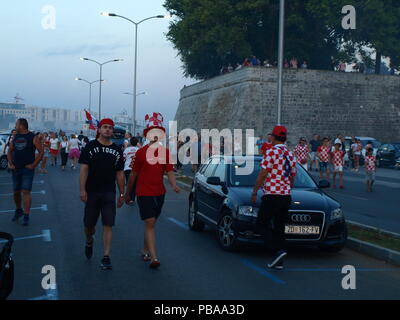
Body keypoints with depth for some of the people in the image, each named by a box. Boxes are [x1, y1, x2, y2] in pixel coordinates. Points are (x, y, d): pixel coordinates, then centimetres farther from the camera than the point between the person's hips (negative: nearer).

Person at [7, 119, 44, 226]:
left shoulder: (33, 137, -7)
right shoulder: (15, 137, 9)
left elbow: (41, 152, -8)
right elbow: (10, 151, 17)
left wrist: (33, 165, -13)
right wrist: (10, 164, 3)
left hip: (27, 169, -5)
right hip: (16, 169, 5)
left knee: (26, 192, -11)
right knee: (16, 192, 12)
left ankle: (26, 216, -8)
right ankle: (18, 210, 34)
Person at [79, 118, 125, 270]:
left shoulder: (117, 150, 9)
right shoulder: (90, 146, -1)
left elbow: (120, 173, 12)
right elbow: (84, 169, -6)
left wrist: (122, 194, 10)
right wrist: (82, 190, -14)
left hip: (109, 193, 2)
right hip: (92, 191, -1)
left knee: (108, 225, -4)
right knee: (89, 224, 9)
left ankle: (106, 257, -2)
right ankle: (89, 241, 42)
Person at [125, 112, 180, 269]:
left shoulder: (166, 152, 4)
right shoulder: (141, 152, -4)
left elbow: (170, 171, -1)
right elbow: (134, 174, 4)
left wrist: (174, 185, -21)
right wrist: (128, 193, 9)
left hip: (159, 192, 4)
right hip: (144, 192, -4)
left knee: (151, 223, 15)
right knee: (150, 223, -12)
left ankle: (145, 250, 32)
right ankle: (153, 257, -16)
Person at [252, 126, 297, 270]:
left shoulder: (272, 152, -10)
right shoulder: (291, 155, 13)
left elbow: (262, 175, -12)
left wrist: (254, 192, -4)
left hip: (271, 195, -7)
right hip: (286, 196, 7)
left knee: (262, 224, 3)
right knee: (279, 228, 10)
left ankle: (279, 250, -14)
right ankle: (278, 261, 9)